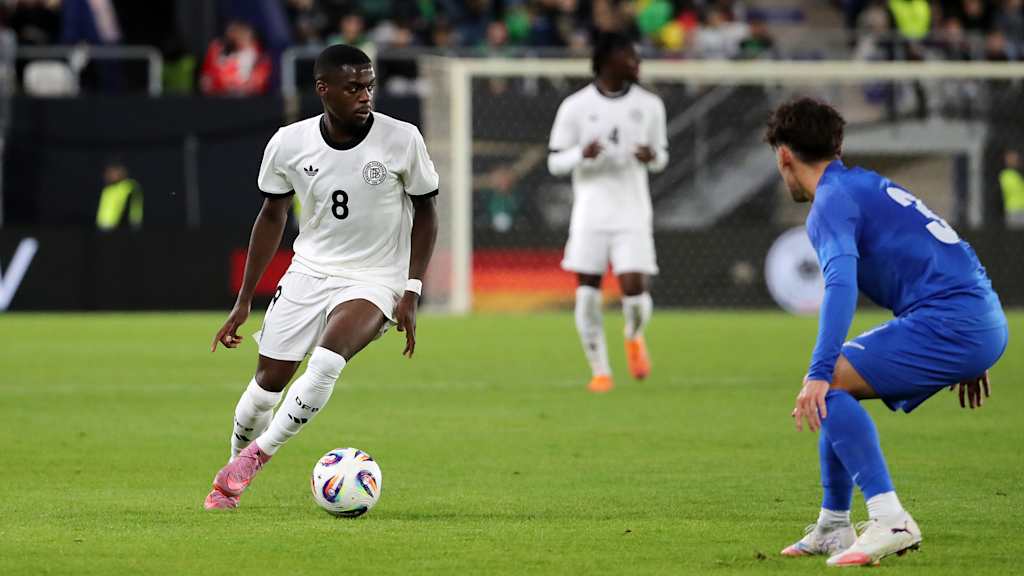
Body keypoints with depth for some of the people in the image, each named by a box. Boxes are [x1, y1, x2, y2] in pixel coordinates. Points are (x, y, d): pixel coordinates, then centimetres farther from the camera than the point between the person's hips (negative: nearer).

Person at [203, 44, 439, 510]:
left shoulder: (402, 140, -13)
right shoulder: (288, 144, -7)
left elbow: (425, 212, 0)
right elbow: (272, 216, 8)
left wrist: (411, 293, -8)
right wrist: (243, 301, 9)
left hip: (374, 280, -3)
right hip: (309, 272, 3)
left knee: (327, 360, -28)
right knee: (269, 380, 0)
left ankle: (256, 455, -11)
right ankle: (232, 473, 27)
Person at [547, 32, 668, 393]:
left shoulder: (649, 106, 5)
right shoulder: (575, 107, -1)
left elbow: (661, 156, 15)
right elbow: (555, 162, 3)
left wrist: (652, 157, -10)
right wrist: (582, 154, -18)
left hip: (632, 215, 1)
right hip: (590, 213, -1)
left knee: (634, 291, -11)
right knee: (588, 296, -5)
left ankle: (634, 337, 23)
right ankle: (600, 371, 12)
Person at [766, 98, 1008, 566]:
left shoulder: (832, 201, -5)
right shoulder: (869, 184, 24)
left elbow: (841, 284, -23)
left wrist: (820, 371, -30)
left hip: (951, 323, -9)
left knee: (829, 385, -14)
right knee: (835, 386, 19)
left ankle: (889, 521, -22)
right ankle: (833, 528, 22)